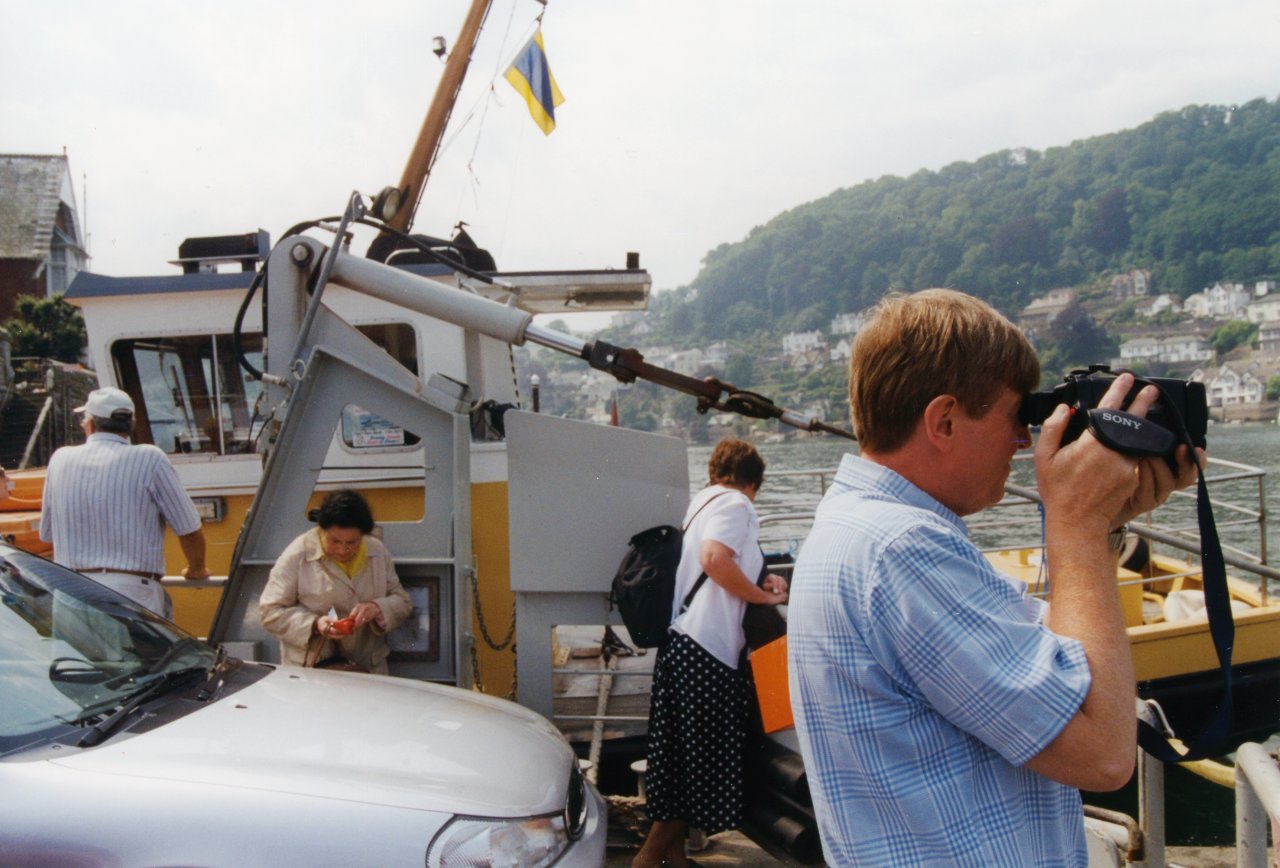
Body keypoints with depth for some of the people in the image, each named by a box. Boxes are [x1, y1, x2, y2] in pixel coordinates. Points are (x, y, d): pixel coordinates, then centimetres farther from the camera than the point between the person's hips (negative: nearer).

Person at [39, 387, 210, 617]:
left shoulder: (60, 460, 10)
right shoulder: (149, 459, -3)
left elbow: (46, 534, 21)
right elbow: (189, 529, 0)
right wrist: (196, 569, 19)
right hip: (133, 592, -4)